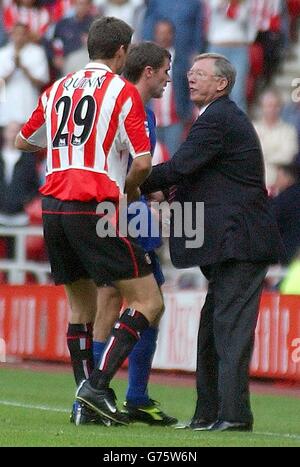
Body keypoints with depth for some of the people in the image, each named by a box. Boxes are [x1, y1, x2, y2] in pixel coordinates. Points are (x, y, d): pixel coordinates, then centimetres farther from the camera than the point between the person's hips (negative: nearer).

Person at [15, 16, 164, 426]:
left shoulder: (58, 89, 16)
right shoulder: (123, 92, -2)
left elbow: (22, 141, 30)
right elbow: (142, 162, -11)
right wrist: (130, 189, 10)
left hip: (53, 205, 7)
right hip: (94, 207, -7)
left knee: (82, 307, 17)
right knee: (149, 302, -3)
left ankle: (86, 403, 13)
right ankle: (98, 385, -16)